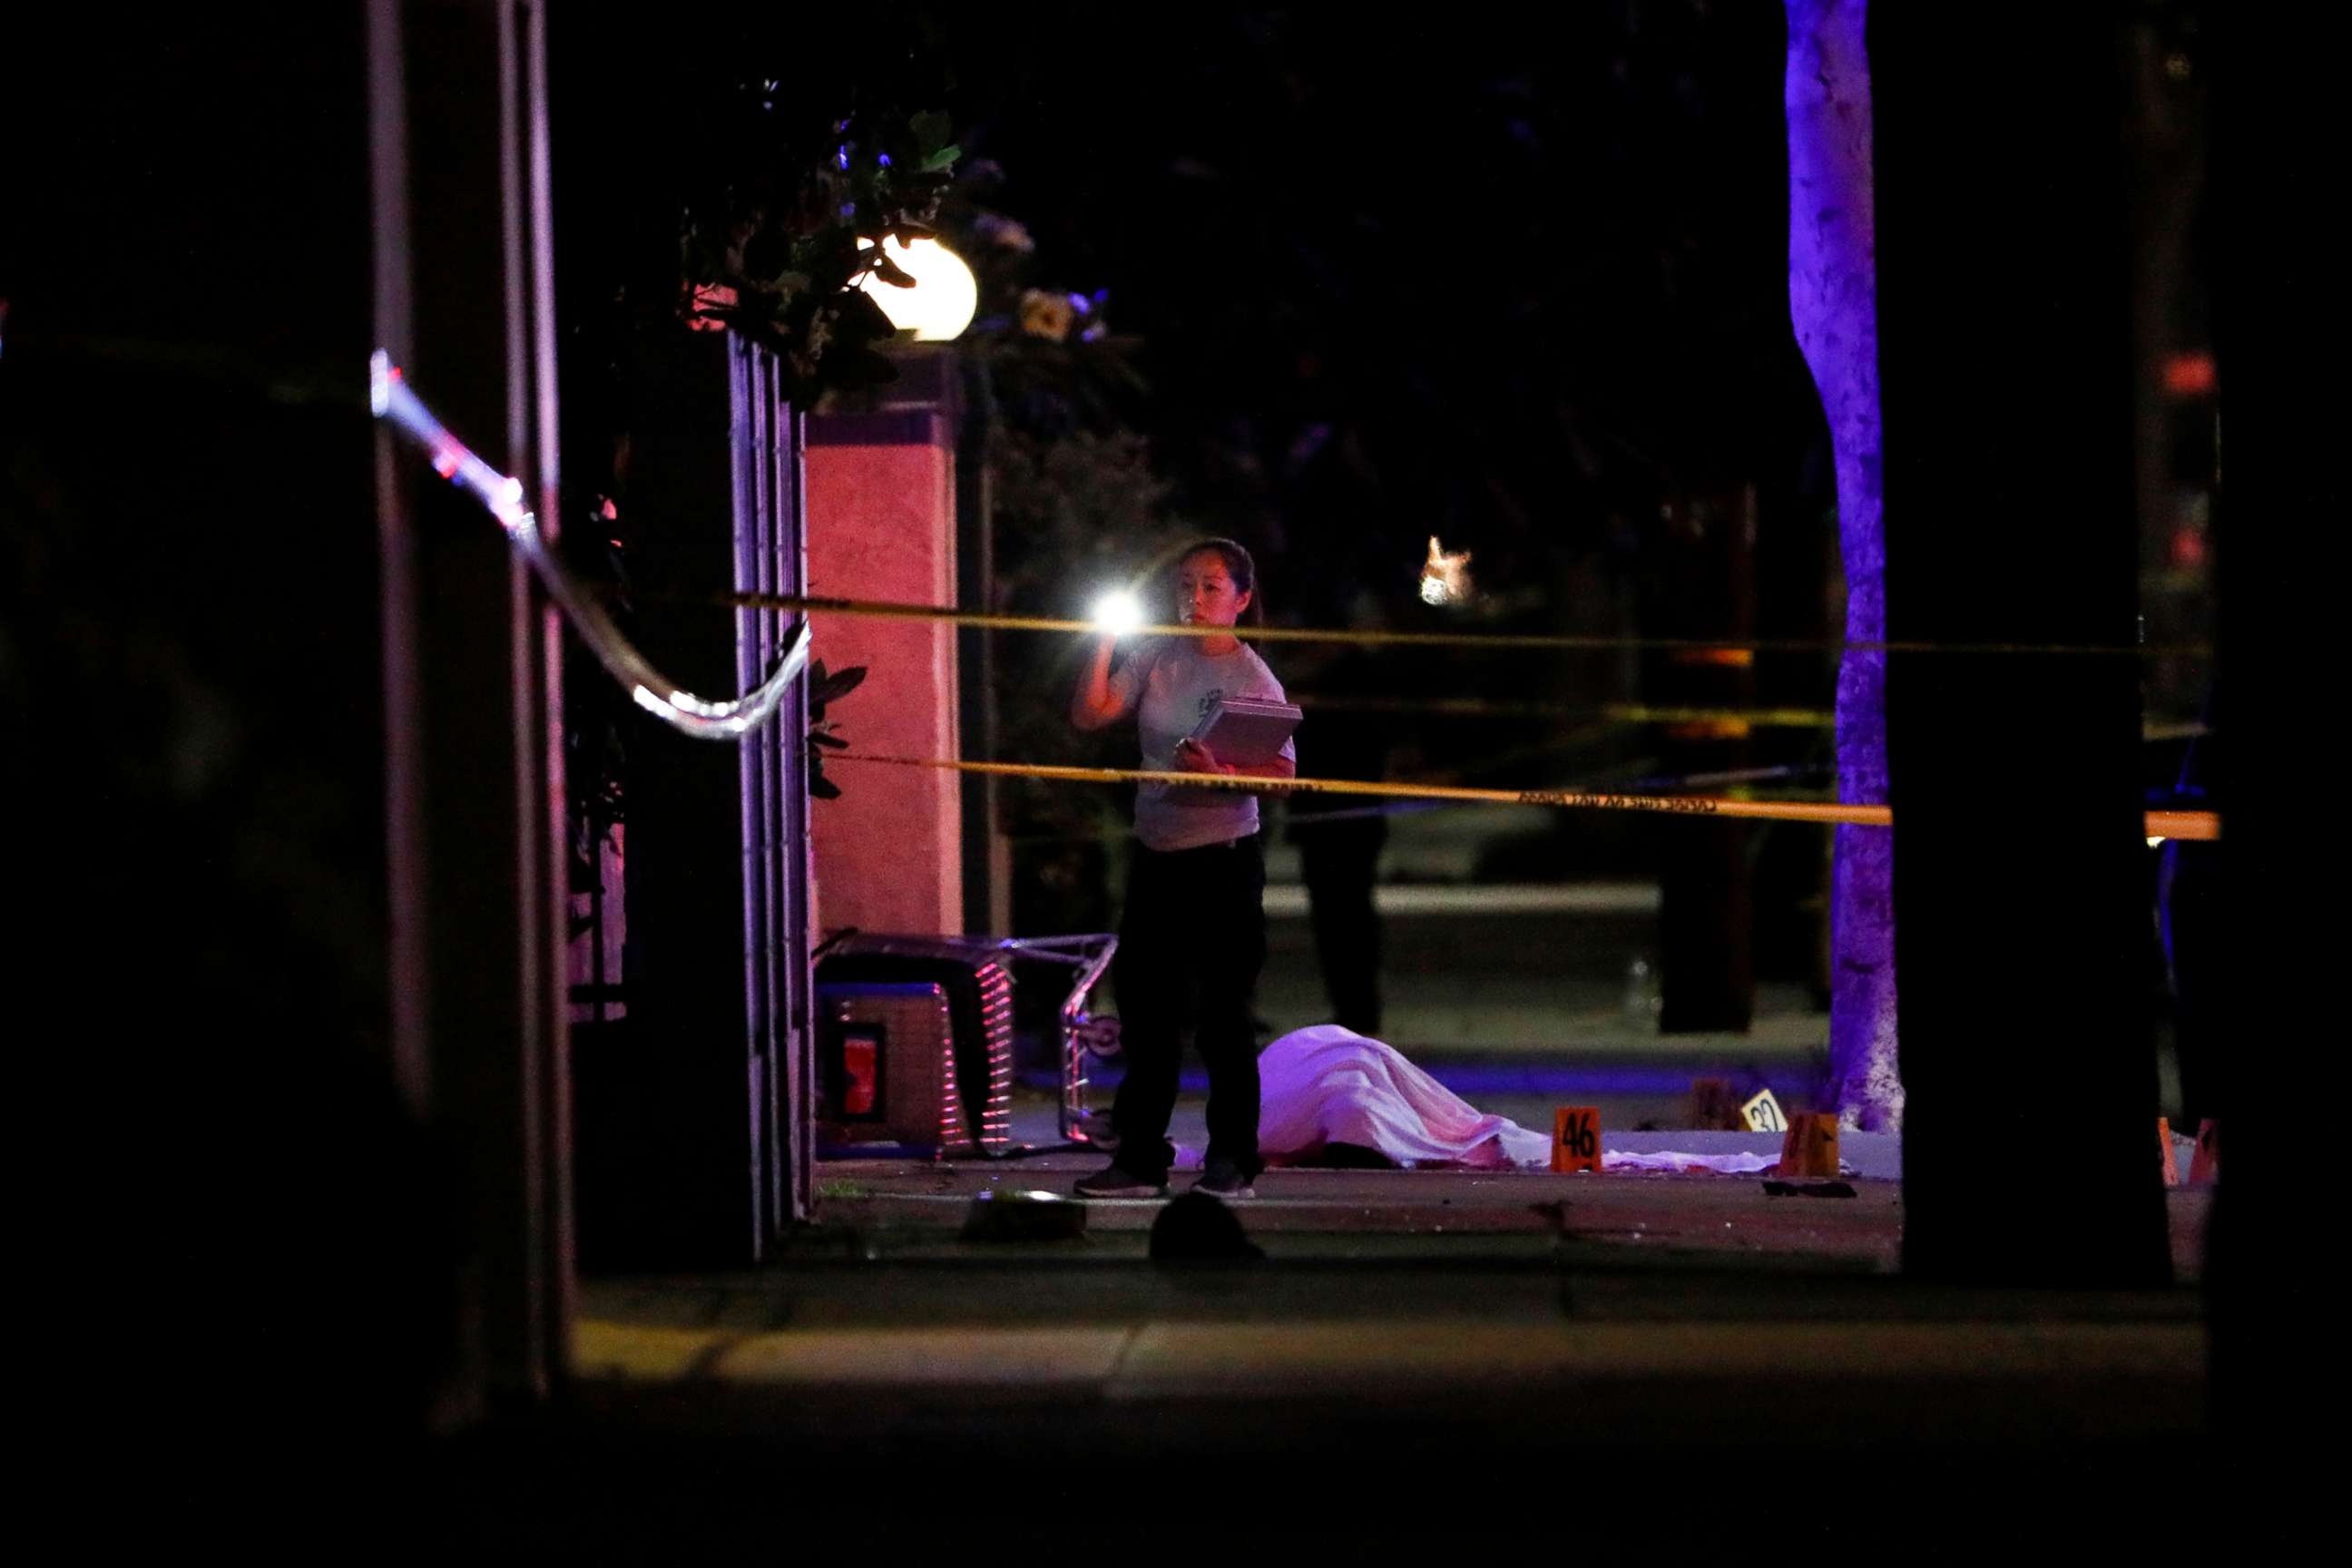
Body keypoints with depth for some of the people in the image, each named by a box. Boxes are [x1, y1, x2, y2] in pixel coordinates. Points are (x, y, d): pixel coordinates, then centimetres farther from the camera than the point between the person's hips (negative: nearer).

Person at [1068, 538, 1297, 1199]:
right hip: (1156, 856, 6)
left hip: (1224, 859, -6)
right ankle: (1141, 1159, 15)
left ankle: (1231, 1161, 7)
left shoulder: (1253, 677, -8)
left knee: (1222, 1016, -2)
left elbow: (1282, 772, -13)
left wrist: (1220, 773, -29)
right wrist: (1105, 642, -6)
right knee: (1144, 1013, 8)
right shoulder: (1158, 657, 6)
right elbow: (1089, 714, 1)